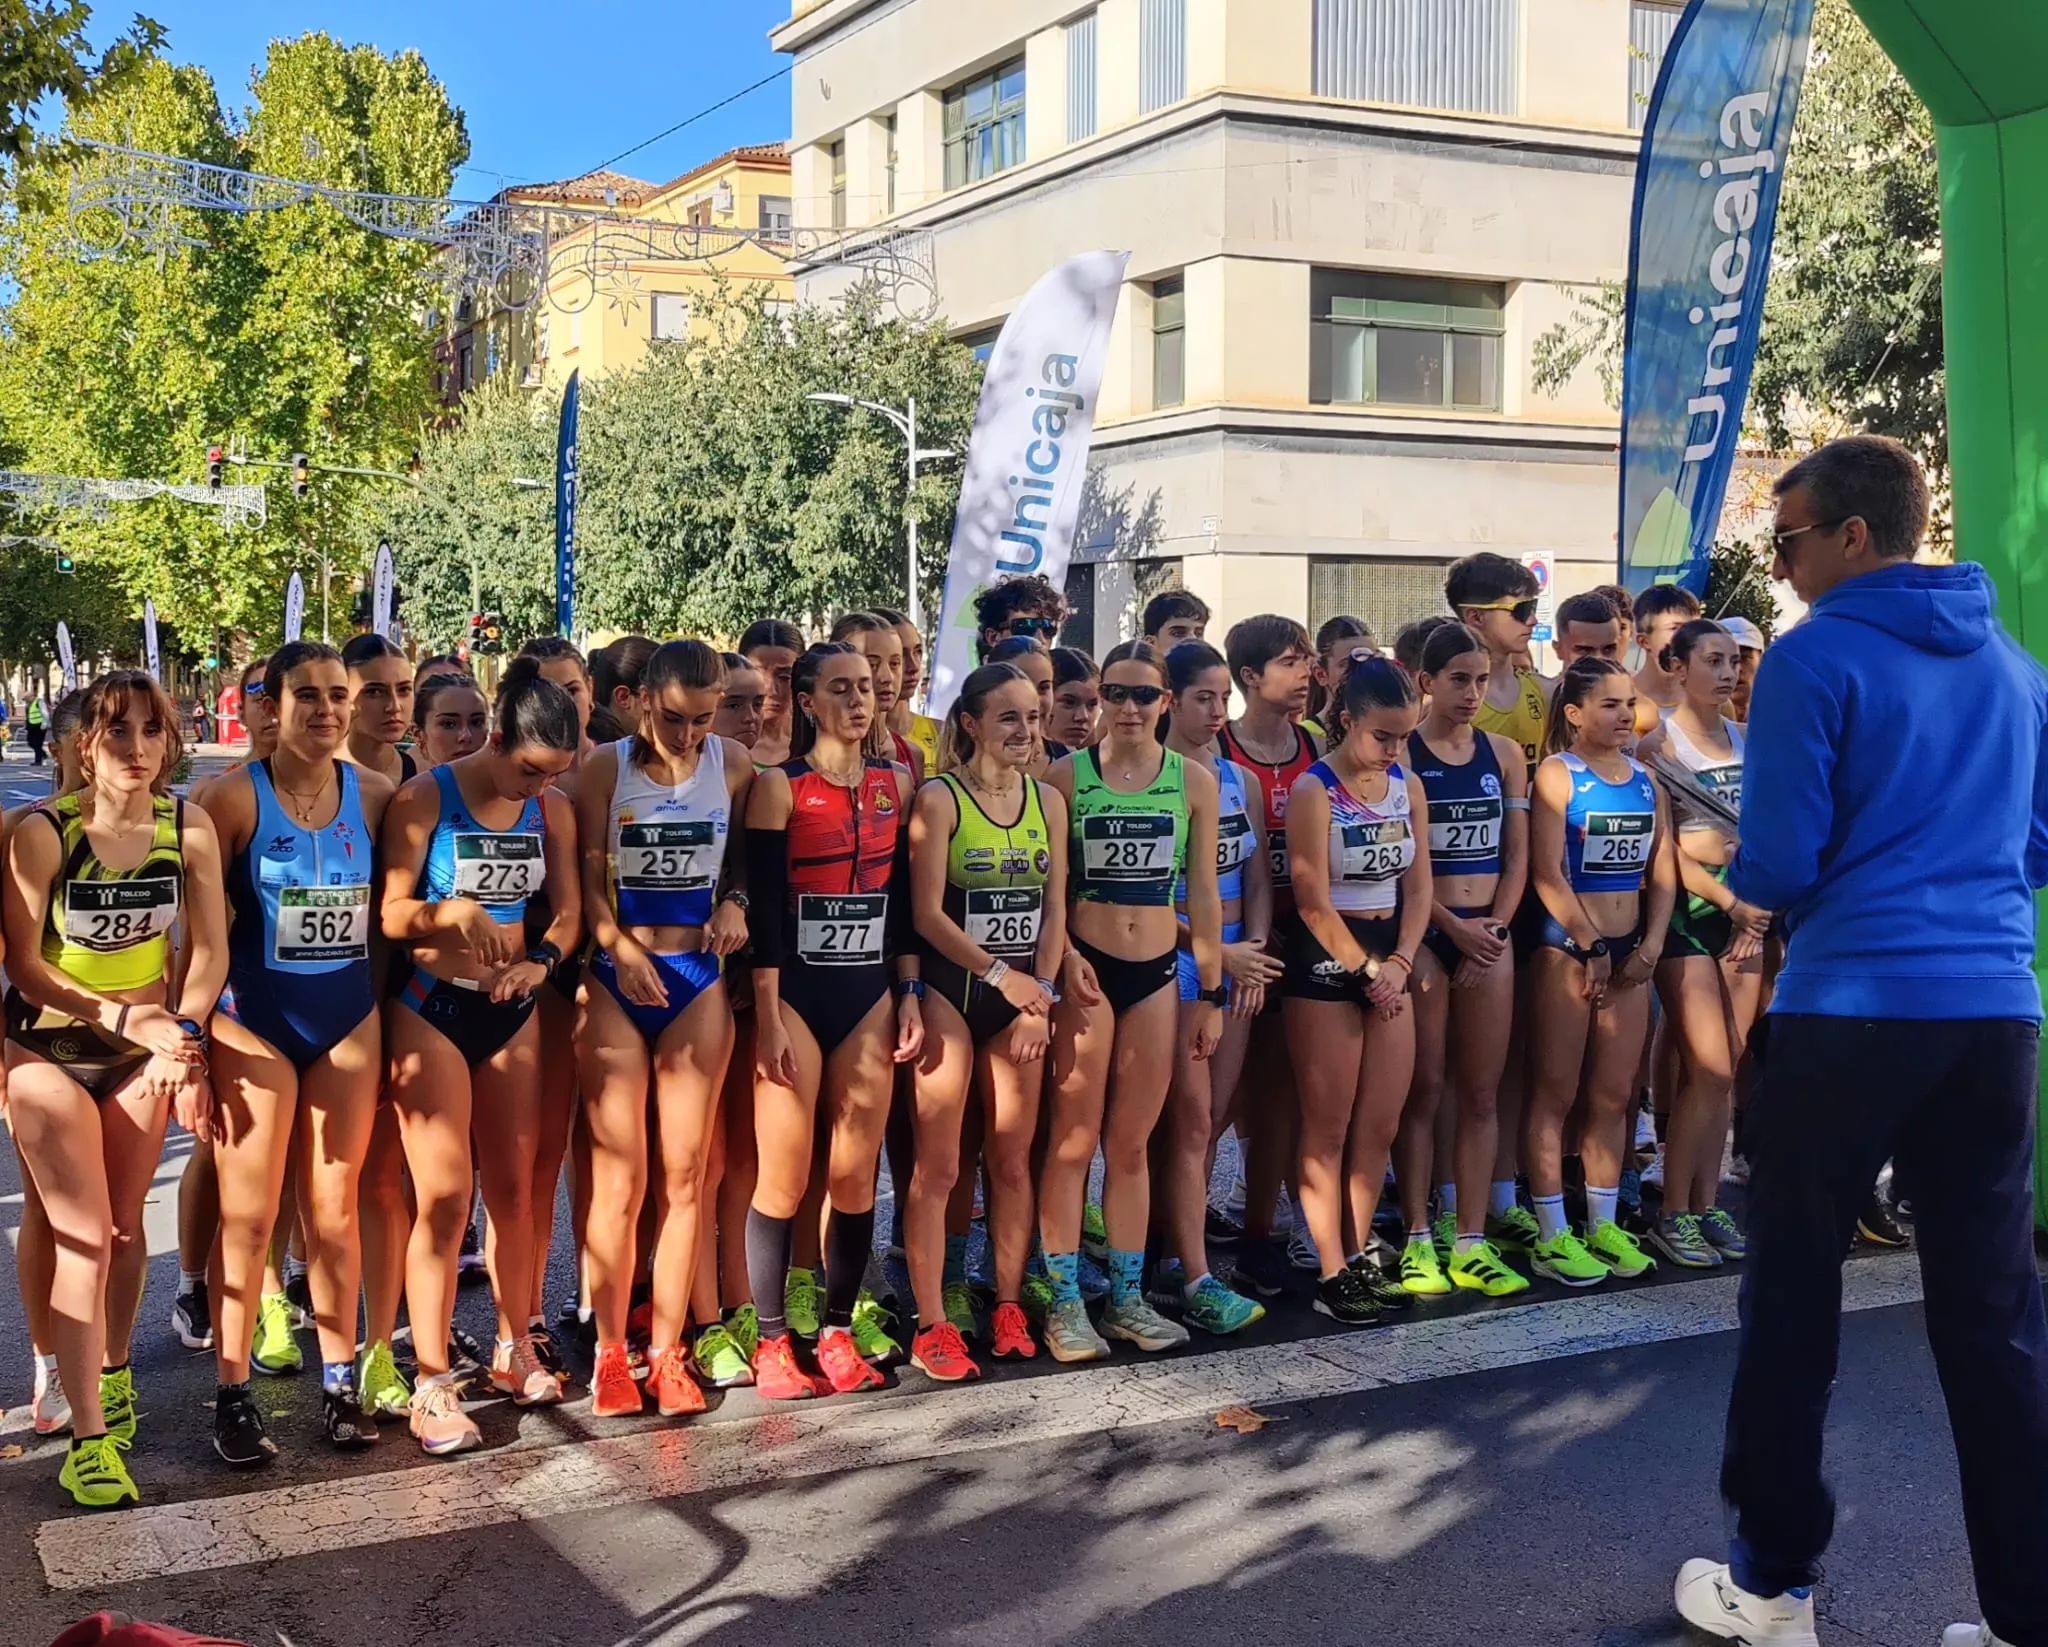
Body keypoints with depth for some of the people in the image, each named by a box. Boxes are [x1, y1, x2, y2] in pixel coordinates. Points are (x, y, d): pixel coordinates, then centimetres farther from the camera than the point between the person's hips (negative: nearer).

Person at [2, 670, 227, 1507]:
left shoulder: (189, 829, -8)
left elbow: (209, 949, -3)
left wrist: (178, 1037, -15)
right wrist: (129, 1017, -22)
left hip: (145, 1051, 3)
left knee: (124, 1225, 14)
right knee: (83, 1237, -7)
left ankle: (113, 1372, 37)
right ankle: (88, 1440, -2)